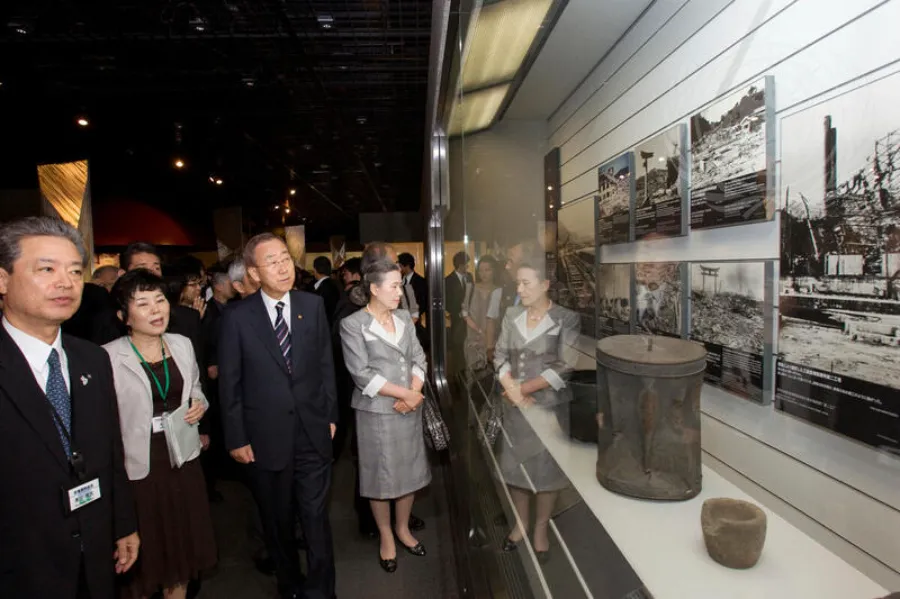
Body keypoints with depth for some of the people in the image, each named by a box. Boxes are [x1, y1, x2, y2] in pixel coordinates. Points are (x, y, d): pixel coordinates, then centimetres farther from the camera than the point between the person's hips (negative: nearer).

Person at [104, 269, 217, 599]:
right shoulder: (109, 357, -15)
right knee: (145, 548, 15)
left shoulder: (182, 344, 1)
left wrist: (200, 405, -5)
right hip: (137, 465, -4)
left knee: (182, 541, 20)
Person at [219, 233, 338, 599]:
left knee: (316, 517, 9)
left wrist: (330, 415, 5)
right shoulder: (237, 317, -8)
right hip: (265, 438, -1)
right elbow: (229, 383, -4)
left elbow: (325, 364, 4)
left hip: (313, 432, 1)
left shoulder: (313, 305, -1)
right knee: (277, 521, 18)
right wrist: (236, 439, -3)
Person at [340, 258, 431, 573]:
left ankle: (403, 528, 37)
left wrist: (414, 393, -13)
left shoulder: (404, 318, 5)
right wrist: (405, 393, -16)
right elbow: (362, 375, -16)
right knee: (382, 476, 10)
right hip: (376, 412, -5)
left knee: (410, 471, 15)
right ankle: (386, 536, 32)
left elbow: (419, 358, 4)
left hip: (409, 409, 5)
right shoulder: (353, 325, -12)